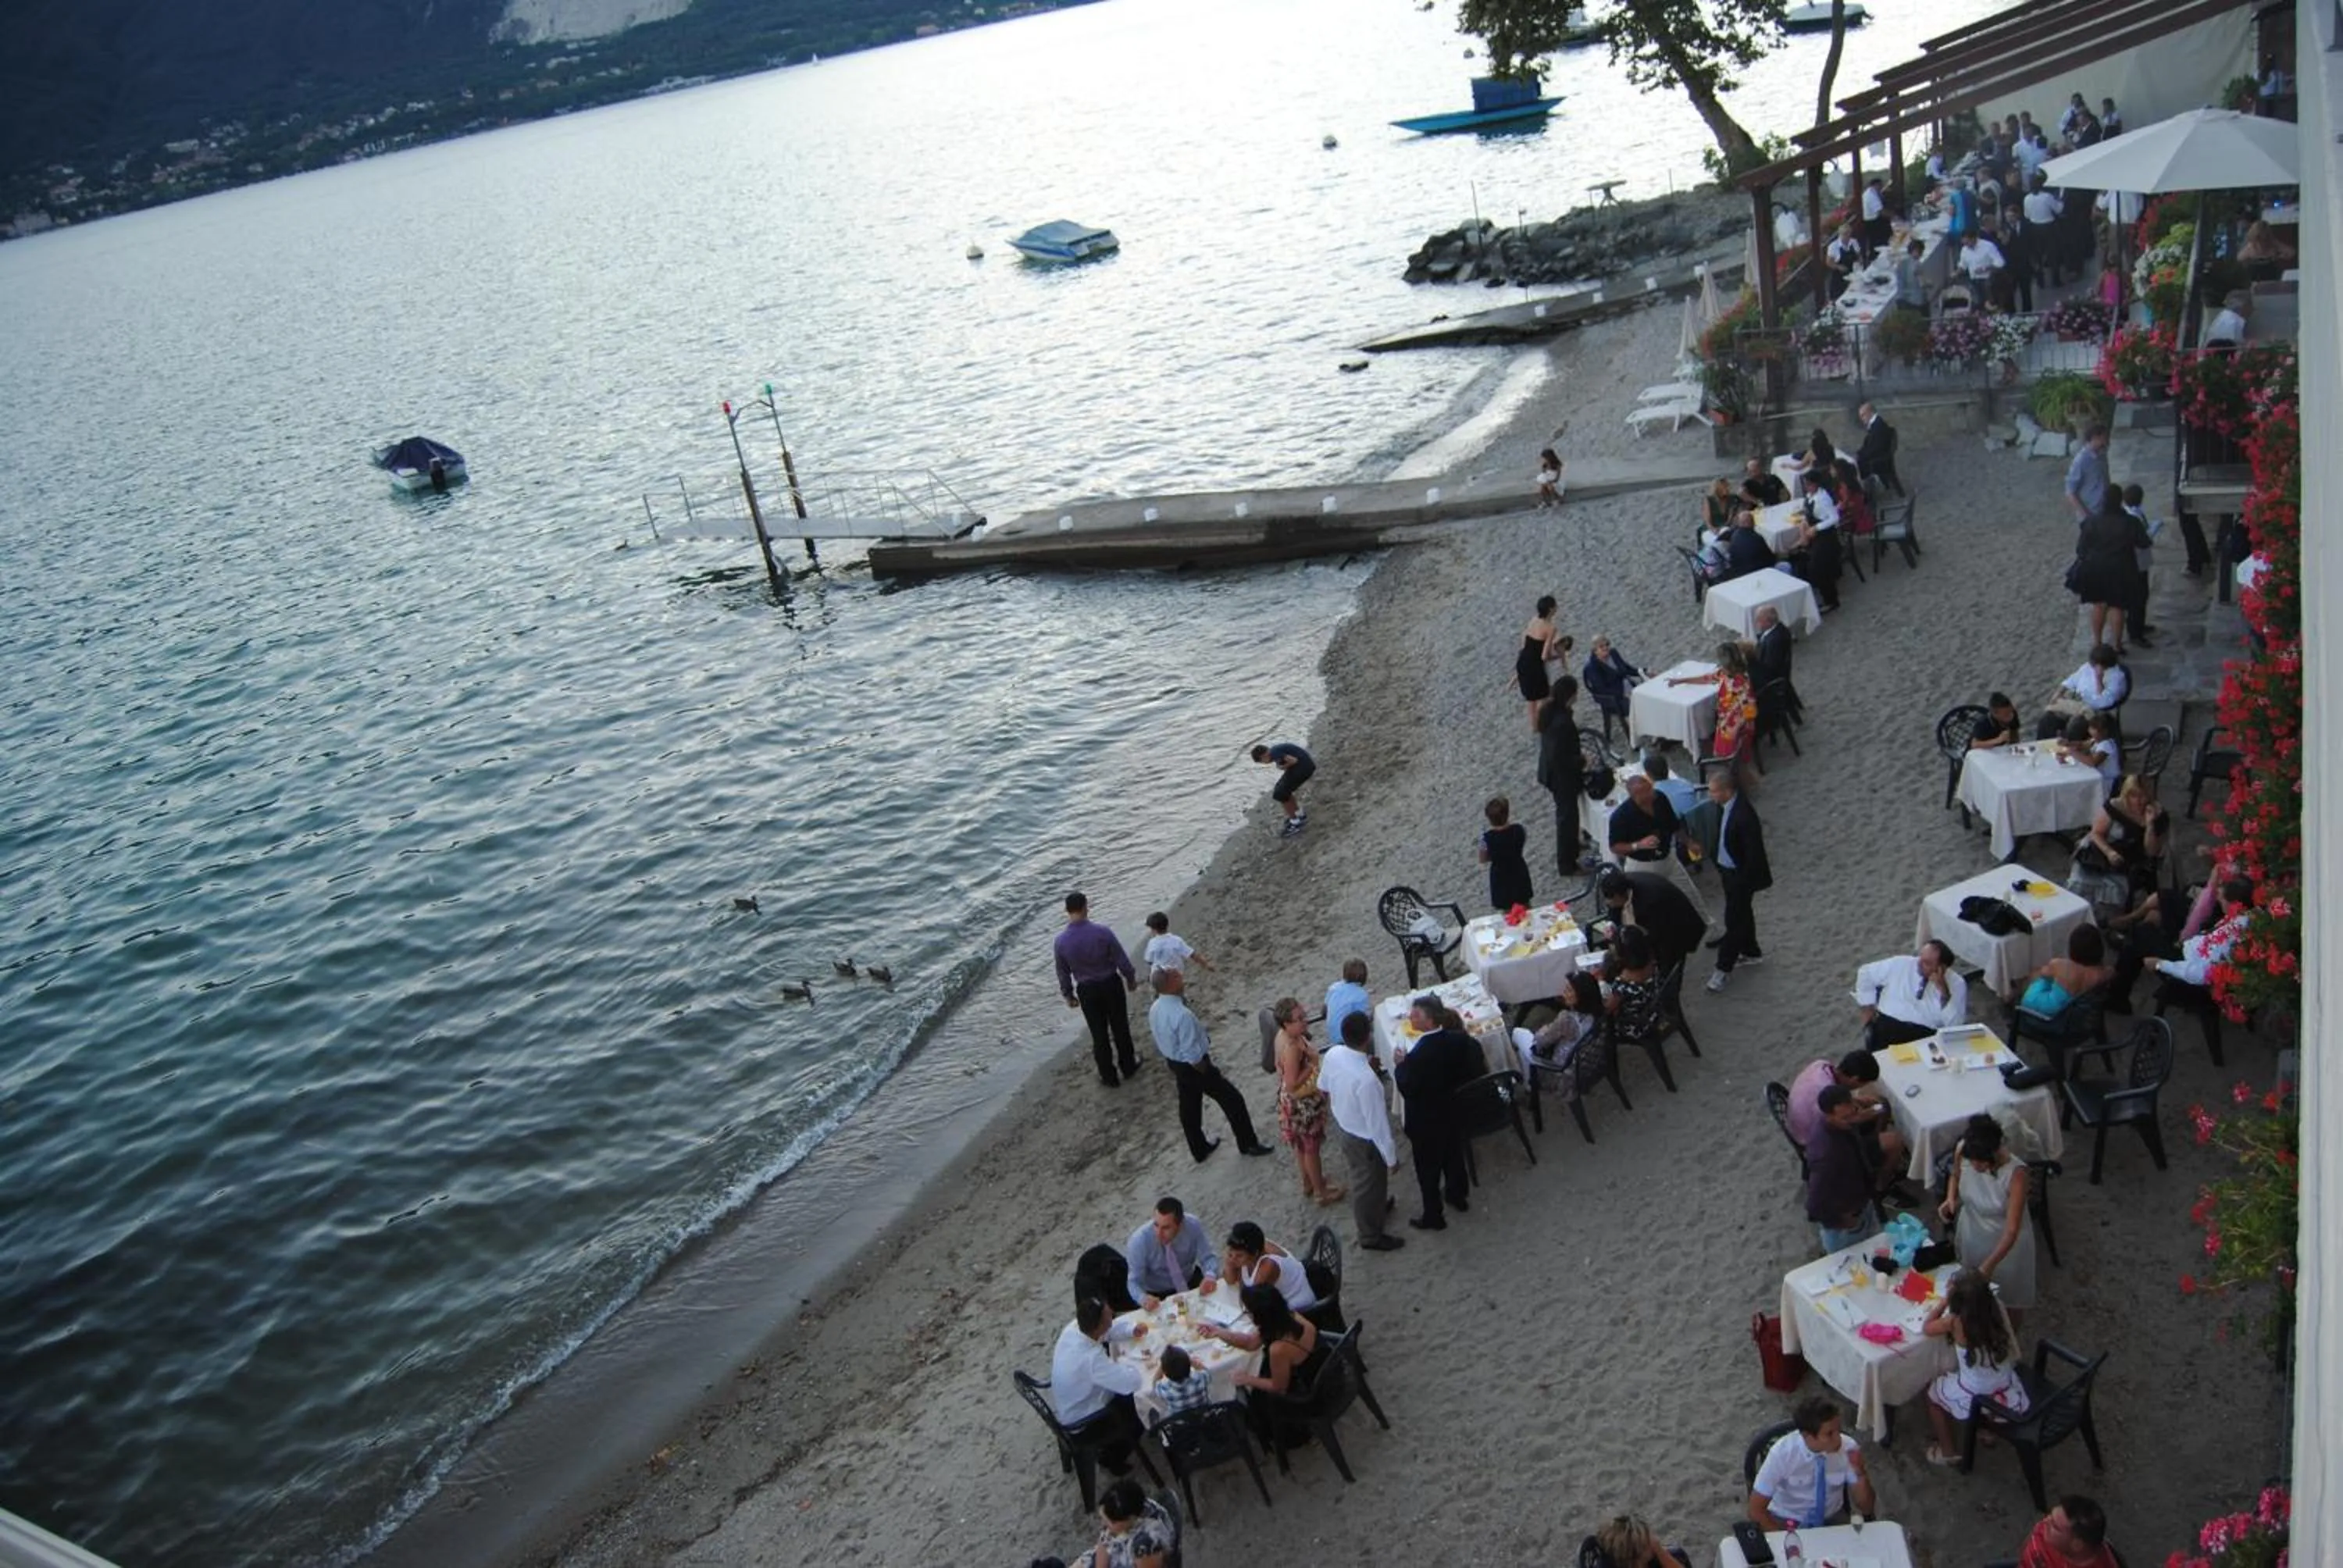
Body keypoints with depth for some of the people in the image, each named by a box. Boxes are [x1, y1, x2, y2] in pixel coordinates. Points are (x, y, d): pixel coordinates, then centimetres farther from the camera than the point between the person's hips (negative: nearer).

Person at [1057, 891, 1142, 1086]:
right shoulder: (1102, 932, -21)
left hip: (1087, 990, 1)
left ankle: (1108, 1076, 25)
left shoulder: (1061, 941, -14)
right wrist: (1131, 979, 6)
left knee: (1099, 1033, 14)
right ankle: (1128, 1066, 35)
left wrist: (1068, 995, 15)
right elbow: (1121, 959, -12)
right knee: (1120, 1027, 18)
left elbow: (1063, 973, -1)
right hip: (1111, 984, -1)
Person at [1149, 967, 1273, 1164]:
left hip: (1174, 1063, 8)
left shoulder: (1154, 1010, -7)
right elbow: (1193, 1055, -30)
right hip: (1193, 1067, -8)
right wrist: (1209, 1074, -13)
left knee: (1188, 1106, 24)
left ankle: (1200, 1149, 43)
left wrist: (1176, 1068, 19)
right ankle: (1248, 1143, 26)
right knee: (1232, 1099, 11)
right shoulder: (1182, 1015, -35)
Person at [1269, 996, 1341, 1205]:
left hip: (1295, 1101, 9)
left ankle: (1308, 1183, 46)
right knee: (1311, 1147, 12)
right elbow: (1293, 1084, -32)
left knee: (1302, 1146, 27)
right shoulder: (1292, 1047, -35)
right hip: (1302, 1103, -9)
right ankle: (1320, 1192, 30)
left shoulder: (1285, 1035, -6)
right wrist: (1312, 1064, -27)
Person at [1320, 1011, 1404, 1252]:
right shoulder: (1366, 1079, -42)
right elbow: (1377, 1124, -30)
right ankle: (1371, 1237, 43)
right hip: (1363, 1139, -7)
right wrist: (1391, 1157, -15)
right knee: (1368, 1185, 19)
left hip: (1341, 1124, 7)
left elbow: (1323, 1087, 2)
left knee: (1358, 1176, 33)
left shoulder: (1333, 1054, -19)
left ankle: (1375, 1206, 61)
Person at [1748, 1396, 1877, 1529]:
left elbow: (1867, 1508, -7)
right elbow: (1755, 1510, -14)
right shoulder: (1782, 1453, -22)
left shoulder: (1848, 1447, -16)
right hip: (1788, 1524, -3)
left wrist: (1860, 1472, -23)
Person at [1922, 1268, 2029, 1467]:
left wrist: (1945, 1301, -2)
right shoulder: (1996, 1310, -13)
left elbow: (1926, 1329, -5)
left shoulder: (1956, 1322, -25)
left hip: (1977, 1402, -4)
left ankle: (1949, 1452, 33)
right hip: (2009, 1397, 5)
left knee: (1933, 1390, 24)